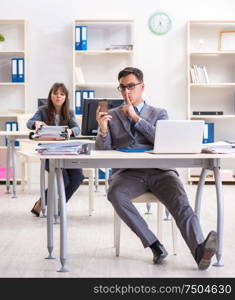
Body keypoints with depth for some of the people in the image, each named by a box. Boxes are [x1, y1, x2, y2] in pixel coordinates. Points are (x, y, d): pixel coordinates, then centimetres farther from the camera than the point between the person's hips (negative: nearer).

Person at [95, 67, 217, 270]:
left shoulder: (159, 114, 19)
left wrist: (137, 118, -5)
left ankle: (200, 250, -51)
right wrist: (102, 131, -10)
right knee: (115, 194, -34)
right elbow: (102, 152, 12)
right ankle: (154, 245, -32)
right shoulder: (112, 116, 20)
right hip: (127, 172, 0)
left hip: (158, 170, 0)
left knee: (179, 200, -30)